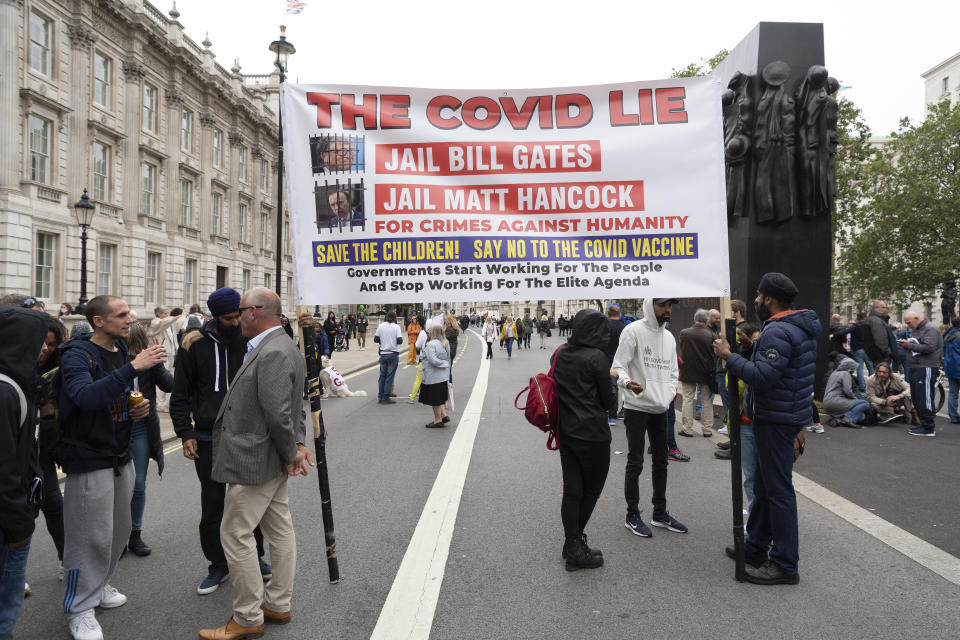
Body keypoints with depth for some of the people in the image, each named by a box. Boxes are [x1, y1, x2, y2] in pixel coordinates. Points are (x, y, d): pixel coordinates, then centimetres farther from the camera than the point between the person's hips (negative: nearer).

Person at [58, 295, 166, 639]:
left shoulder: (122, 351, 10)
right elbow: (85, 396, -35)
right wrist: (133, 367, -40)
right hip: (89, 458, -8)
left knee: (119, 529, 17)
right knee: (91, 535, 0)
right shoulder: (77, 354, -15)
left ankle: (98, 585, 38)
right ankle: (79, 608, 16)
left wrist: (140, 407, 1)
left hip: (120, 455, 8)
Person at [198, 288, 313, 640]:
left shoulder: (273, 352, -23)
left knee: (236, 535, 1)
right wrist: (298, 444, 5)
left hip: (255, 460, -10)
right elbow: (296, 405, 14)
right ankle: (278, 604, 30)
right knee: (279, 530, 16)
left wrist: (290, 454, -13)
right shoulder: (281, 347, 11)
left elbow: (280, 413, -27)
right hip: (272, 461, 10)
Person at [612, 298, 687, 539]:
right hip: (636, 407, -7)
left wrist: (670, 393, 1)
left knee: (661, 461, 15)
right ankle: (632, 516, 11)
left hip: (660, 410, 7)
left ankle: (660, 512, 28)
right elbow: (619, 365, -15)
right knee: (635, 463, 0)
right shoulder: (633, 331, -10)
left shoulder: (669, 336, 13)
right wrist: (626, 382, -35)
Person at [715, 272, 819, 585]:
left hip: (776, 420, -11)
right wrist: (757, 346, 15)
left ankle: (785, 565, 6)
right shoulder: (802, 328, 14)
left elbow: (763, 376, -29)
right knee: (764, 485, 19)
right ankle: (756, 547, 32)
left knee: (778, 489, -3)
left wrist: (729, 356, -21)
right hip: (791, 415, 11)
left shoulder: (777, 331, -21)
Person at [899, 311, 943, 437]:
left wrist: (909, 345, -18)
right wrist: (906, 345, 2)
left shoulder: (930, 329, -9)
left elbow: (929, 347, -21)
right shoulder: (915, 330, 20)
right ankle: (923, 423, 21)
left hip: (926, 368, -10)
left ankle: (928, 428, -5)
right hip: (915, 368, 10)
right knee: (916, 399, 12)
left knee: (925, 399, -9)